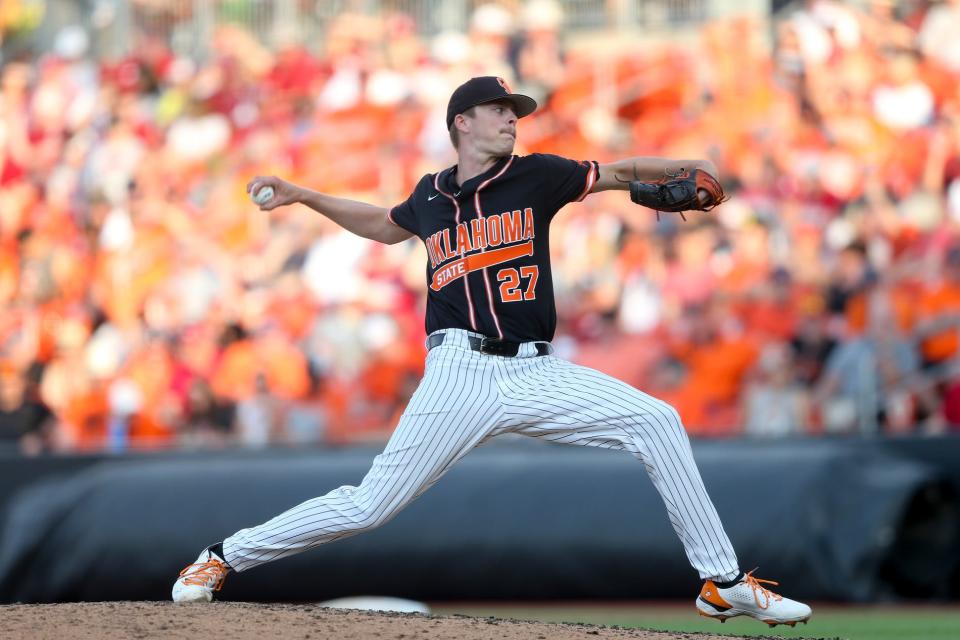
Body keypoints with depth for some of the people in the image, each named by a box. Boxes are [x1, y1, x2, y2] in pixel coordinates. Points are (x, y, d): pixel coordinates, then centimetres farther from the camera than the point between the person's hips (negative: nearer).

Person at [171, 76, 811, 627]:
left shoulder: (536, 175, 8)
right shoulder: (432, 195, 12)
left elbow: (618, 173, 9)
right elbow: (384, 225, 33)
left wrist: (688, 168, -9)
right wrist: (302, 196, 27)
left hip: (538, 373, 1)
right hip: (462, 373, -1)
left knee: (656, 421, -14)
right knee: (368, 506, -8)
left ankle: (724, 581, -6)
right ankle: (223, 557, 8)